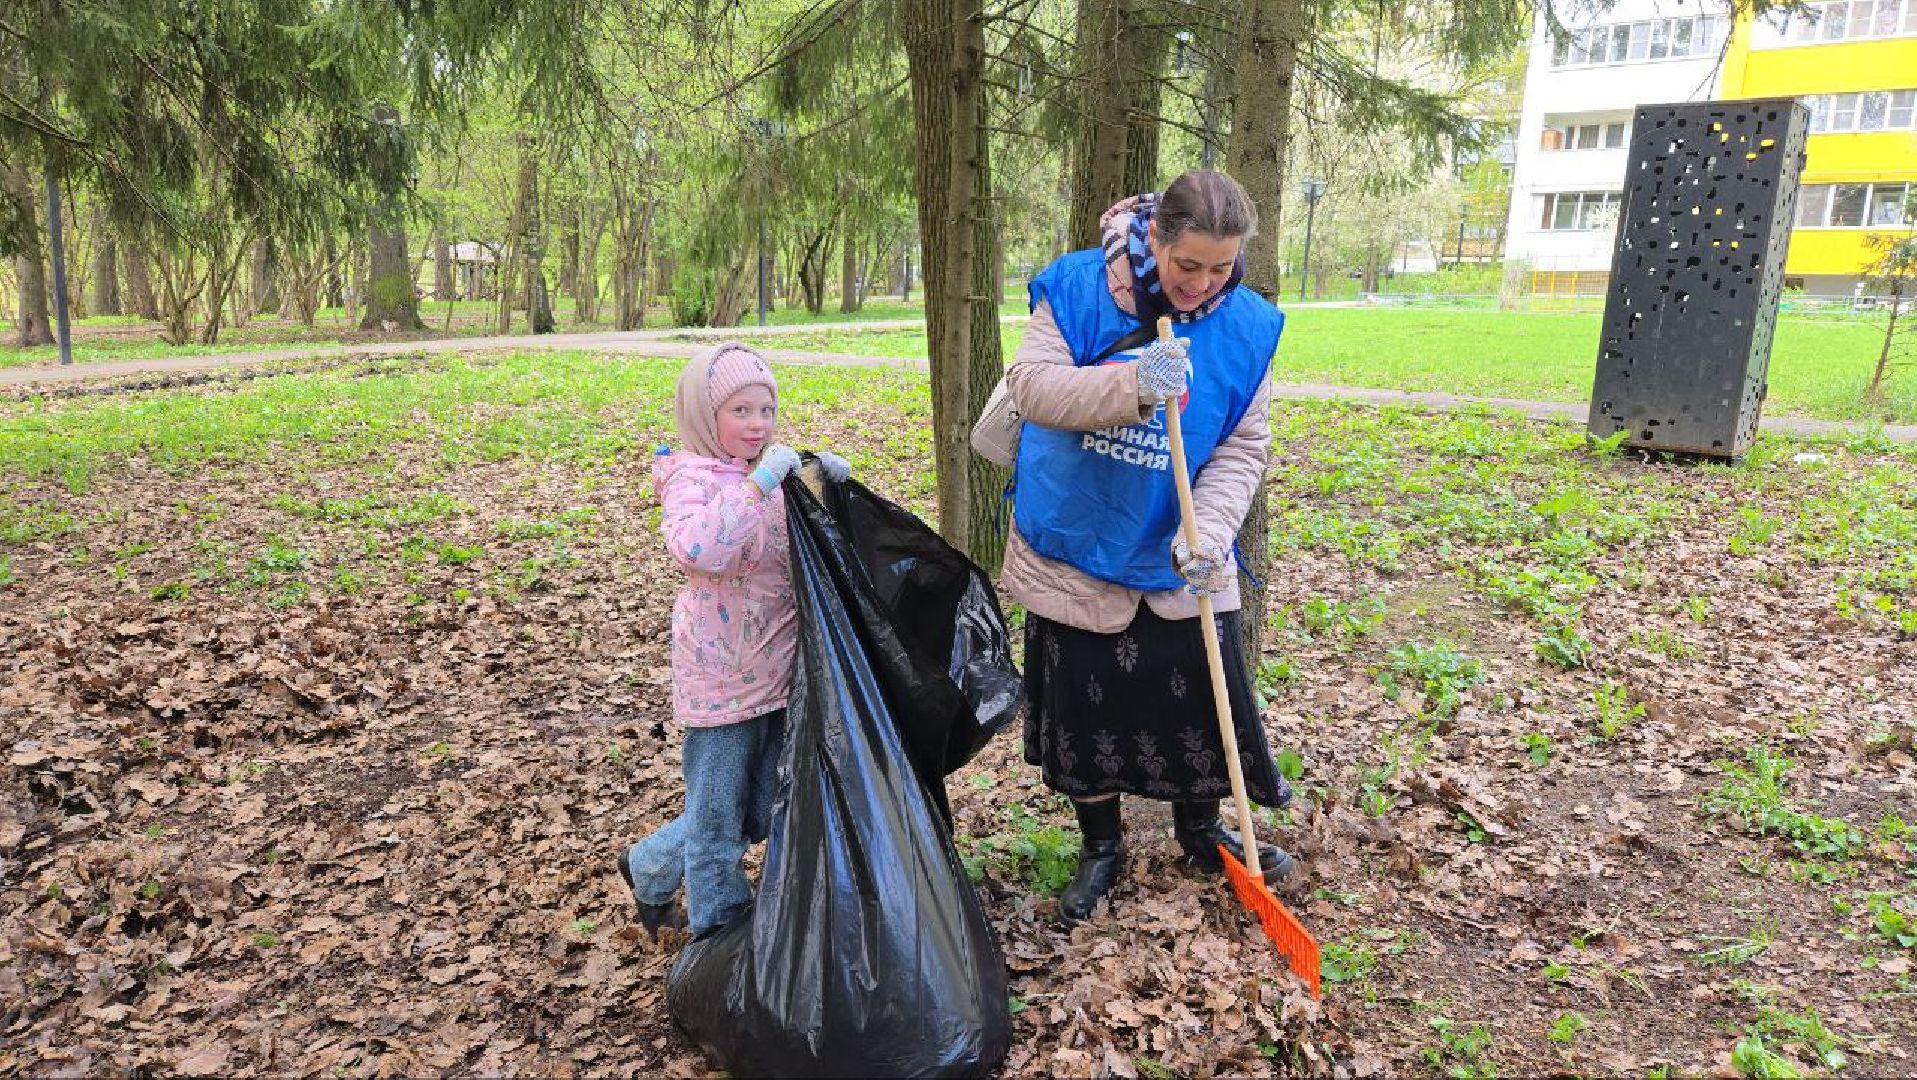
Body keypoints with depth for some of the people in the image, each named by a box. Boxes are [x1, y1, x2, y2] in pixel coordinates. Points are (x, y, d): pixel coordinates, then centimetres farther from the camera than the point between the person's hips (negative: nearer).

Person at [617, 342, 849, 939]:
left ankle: (649, 867, 41)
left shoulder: (769, 473, 7)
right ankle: (719, 930, 30)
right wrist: (759, 482, -36)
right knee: (718, 817, 9)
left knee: (760, 812, 20)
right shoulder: (691, 477, -15)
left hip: (777, 666, 8)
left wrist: (829, 480, 0)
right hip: (723, 676, -8)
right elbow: (697, 548, -36)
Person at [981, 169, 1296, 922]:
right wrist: (1129, 386, -36)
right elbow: (1030, 385, -21)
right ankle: (1101, 846, 35)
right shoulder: (1076, 289, -12)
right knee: (1083, 706, 11)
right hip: (1073, 551, -1)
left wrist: (1207, 532, -24)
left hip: (1176, 562, 2)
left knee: (1202, 699, 10)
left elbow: (1241, 450, -7)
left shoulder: (1248, 327, -7)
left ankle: (1201, 834, 39)